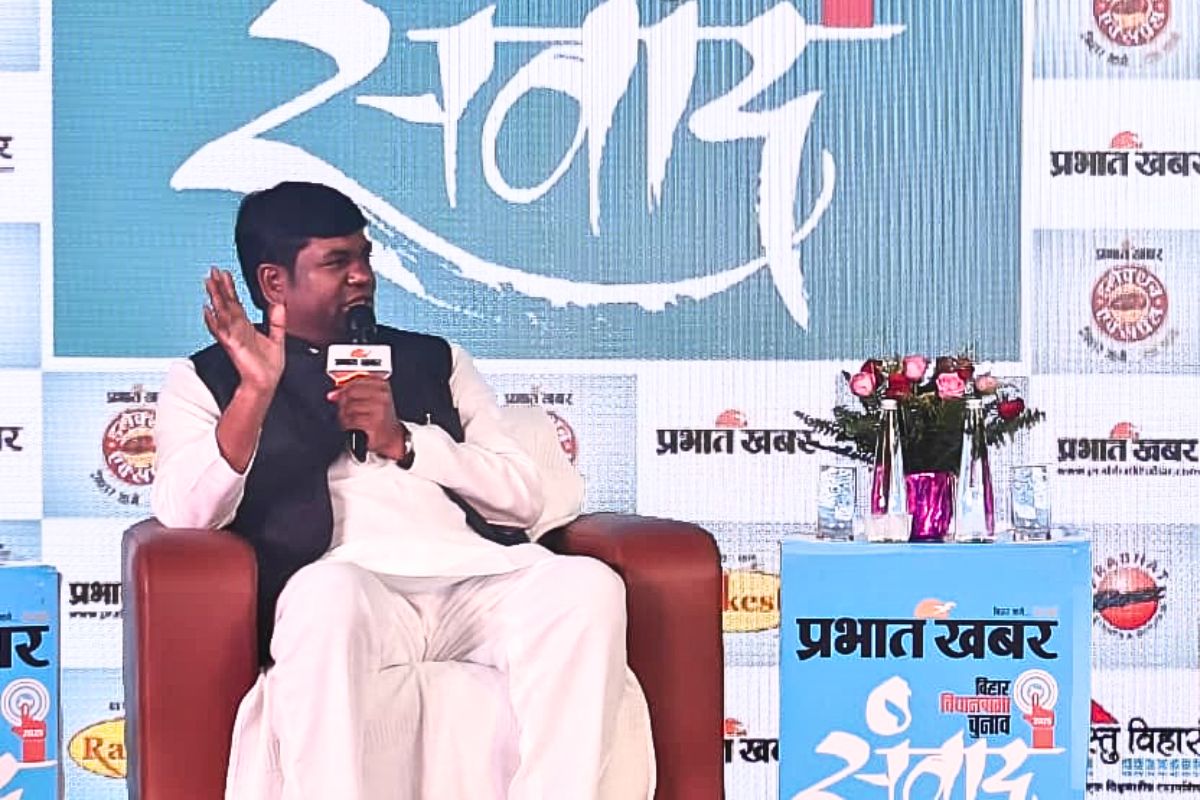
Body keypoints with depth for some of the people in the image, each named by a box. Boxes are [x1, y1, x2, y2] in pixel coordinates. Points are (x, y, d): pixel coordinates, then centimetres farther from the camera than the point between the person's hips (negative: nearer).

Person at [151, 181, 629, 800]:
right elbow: (183, 516, 1)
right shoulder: (204, 381, 20)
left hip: (477, 578, 3)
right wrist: (255, 390, -12)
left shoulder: (434, 360, 29)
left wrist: (403, 441, 2)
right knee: (327, 592, -39)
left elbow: (522, 497, 17)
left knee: (588, 584, -29)